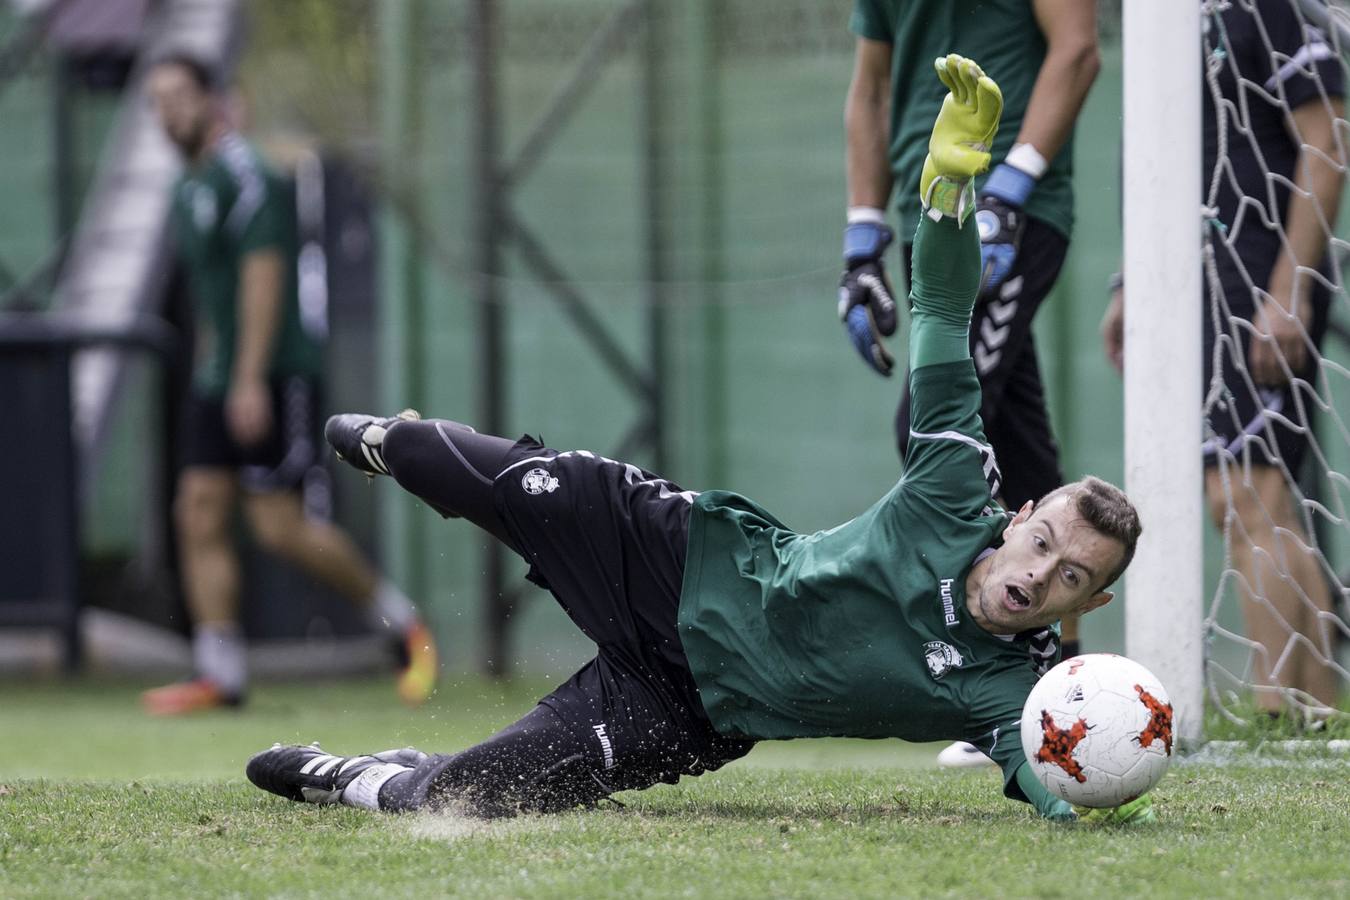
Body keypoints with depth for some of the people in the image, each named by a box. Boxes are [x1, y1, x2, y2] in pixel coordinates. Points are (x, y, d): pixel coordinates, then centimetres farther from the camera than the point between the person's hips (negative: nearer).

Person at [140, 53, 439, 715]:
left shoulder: (244, 176, -13)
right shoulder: (189, 188, 16)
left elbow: (263, 275, -19)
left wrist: (250, 381, -23)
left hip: (273, 379, -9)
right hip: (217, 381, 9)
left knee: (279, 525, -10)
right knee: (199, 514, -1)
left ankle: (403, 624, 6)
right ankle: (219, 673, -1)